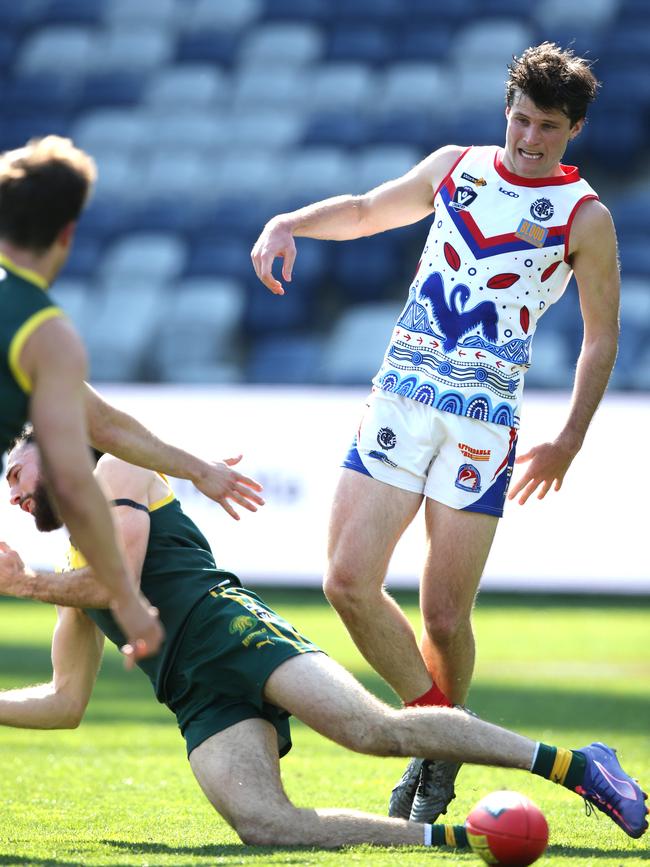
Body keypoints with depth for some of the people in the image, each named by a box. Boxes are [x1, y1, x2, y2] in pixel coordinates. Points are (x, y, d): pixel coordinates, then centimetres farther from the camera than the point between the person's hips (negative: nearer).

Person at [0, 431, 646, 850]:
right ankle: (454, 841, -28)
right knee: (260, 824, -25)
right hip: (201, 702, 6)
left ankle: (577, 765, -27)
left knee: (376, 729, -29)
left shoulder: (117, 471, 15)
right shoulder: (76, 577, 35)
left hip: (231, 629, -6)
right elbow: (65, 703, 38)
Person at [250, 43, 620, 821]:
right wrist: (289, 224, 10)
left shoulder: (584, 216, 1)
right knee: (349, 580, -9)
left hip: (483, 422, -4)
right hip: (400, 401, 4)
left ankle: (438, 761, 17)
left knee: (445, 616, -5)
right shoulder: (455, 168, 12)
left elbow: (601, 336, 8)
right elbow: (368, 210, 28)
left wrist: (568, 443, 5)